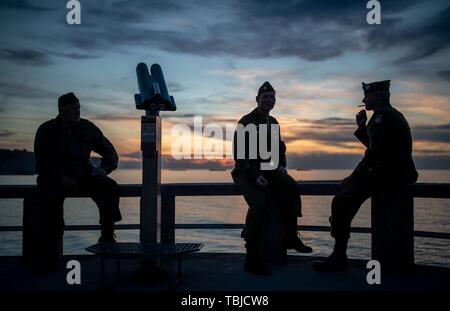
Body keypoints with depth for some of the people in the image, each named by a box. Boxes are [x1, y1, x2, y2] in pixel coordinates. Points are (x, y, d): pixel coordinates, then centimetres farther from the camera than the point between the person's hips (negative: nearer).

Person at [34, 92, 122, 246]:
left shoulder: (88, 128, 6)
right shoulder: (46, 130, 0)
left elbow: (110, 153, 11)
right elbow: (41, 163, -4)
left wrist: (103, 169, -9)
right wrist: (62, 178, -19)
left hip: (83, 174, 3)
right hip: (54, 176, -2)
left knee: (111, 187, -23)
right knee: (53, 197, -36)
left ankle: (107, 237, -19)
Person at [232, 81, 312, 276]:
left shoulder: (273, 123, 14)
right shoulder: (246, 122, -8)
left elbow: (280, 148, 23)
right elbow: (239, 154, -14)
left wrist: (281, 165, 2)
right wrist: (255, 176, -25)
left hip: (267, 169, 6)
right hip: (247, 172, -6)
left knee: (291, 186, -22)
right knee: (259, 202, -31)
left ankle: (290, 237, -13)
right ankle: (251, 258, -25)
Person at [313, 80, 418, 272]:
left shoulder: (382, 115, -12)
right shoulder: (390, 114, 21)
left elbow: (374, 152, -20)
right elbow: (374, 146, 26)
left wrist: (355, 176, -11)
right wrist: (362, 127, 15)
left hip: (390, 175, -11)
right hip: (394, 173, 11)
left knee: (341, 200, -17)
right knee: (345, 186, 21)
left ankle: (339, 257, -12)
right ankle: (338, 225, 28)